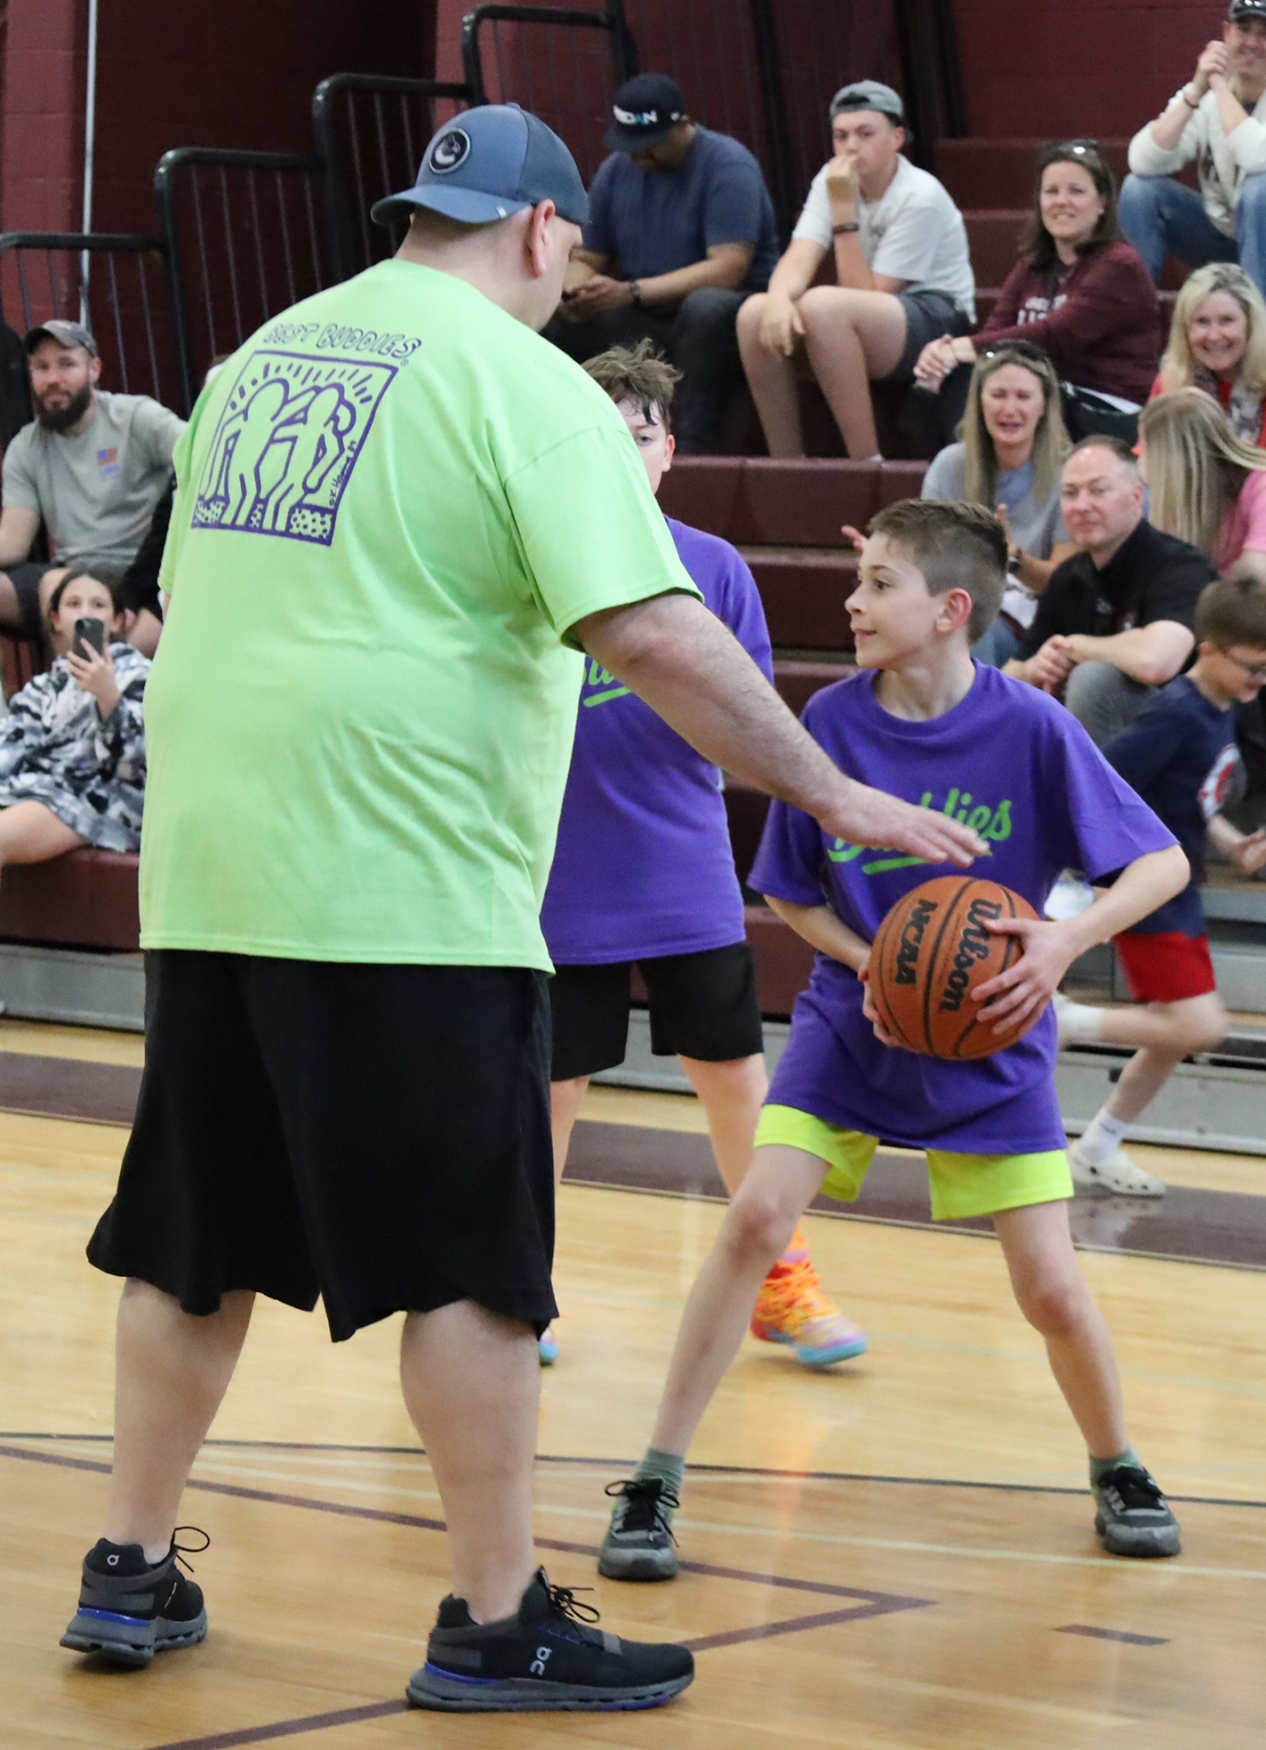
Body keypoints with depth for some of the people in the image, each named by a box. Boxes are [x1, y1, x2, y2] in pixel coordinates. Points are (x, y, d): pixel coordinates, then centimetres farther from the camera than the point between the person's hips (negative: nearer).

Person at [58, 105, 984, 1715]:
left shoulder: (269, 354, 15)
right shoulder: (517, 379, -8)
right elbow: (651, 633, -18)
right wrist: (838, 796, -14)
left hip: (204, 886, 7)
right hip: (405, 897, -7)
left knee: (198, 1248, 16)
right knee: (470, 1270, 0)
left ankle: (128, 1576, 22)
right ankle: (496, 1624, 4)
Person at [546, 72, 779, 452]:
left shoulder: (728, 165, -13)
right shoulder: (615, 171, 6)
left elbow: (728, 268, -23)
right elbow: (586, 259, 12)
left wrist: (630, 293, -31)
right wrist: (573, 290, -15)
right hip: (643, 323, 5)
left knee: (705, 307, -41)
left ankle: (694, 451, -37)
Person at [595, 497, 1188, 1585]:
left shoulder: (1030, 728, -17)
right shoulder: (831, 721, -10)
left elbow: (1164, 862, -12)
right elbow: (789, 895, 2)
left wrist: (1066, 941, -28)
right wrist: (868, 964, -16)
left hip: (992, 1045, -1)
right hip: (851, 1023, 1)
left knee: (1050, 1289, -4)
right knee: (757, 1217, -17)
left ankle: (1119, 1472, 25)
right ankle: (655, 1485, -8)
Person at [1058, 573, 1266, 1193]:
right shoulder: (1175, 715, -21)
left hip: (1178, 895, 9)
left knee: (1175, 1036, 14)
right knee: (1199, 1027, -15)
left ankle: (1097, 1151, 27)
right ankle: (1063, 1022, -1)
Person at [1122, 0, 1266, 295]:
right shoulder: (1204, 95, -5)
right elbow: (1143, 163, -20)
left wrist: (1220, 86, -29)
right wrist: (1196, 93, -27)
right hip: (1218, 234, 4)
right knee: (1139, 188, -15)